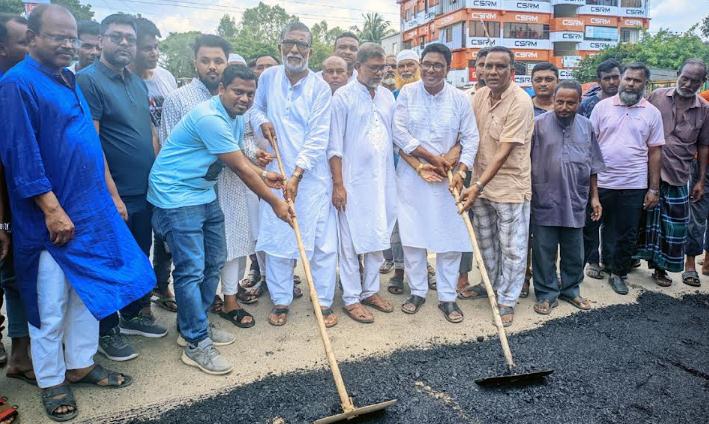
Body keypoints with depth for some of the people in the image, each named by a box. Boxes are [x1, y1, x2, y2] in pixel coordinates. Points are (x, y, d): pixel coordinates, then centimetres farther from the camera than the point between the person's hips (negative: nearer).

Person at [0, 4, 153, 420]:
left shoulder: (70, 81, 12)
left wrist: (112, 195, 13)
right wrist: (53, 210, -19)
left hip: (92, 212, 8)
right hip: (51, 218, -7)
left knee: (89, 293, 16)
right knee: (51, 305, 6)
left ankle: (81, 364, 32)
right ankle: (51, 381, 24)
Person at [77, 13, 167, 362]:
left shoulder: (138, 82, 11)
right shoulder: (88, 80, -12)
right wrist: (111, 194, -20)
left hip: (145, 191, 7)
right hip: (116, 196, -7)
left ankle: (134, 314, 36)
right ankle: (107, 331, 21)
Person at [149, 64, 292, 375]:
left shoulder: (236, 118, 9)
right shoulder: (209, 118, -24)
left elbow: (238, 160, 21)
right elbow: (240, 168, -22)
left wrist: (263, 174, 2)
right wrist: (275, 203, -15)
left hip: (205, 194, 10)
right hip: (176, 197, -10)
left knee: (213, 262, 13)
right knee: (191, 270, -8)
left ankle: (193, 325, 29)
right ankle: (196, 344, 3)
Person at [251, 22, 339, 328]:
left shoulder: (320, 88, -5)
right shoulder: (268, 77, 5)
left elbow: (318, 138, -11)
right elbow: (256, 109, 23)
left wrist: (296, 176, -18)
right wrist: (262, 121, -2)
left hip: (312, 174, -3)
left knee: (322, 240, 1)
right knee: (276, 237, 7)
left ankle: (325, 302, 15)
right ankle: (280, 301, 22)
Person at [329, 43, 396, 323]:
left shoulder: (387, 96, 11)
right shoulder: (343, 97, -6)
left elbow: (395, 137, 15)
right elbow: (335, 145, -9)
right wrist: (338, 184, -13)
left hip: (383, 180, 6)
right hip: (353, 181, -6)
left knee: (378, 237, 12)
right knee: (350, 241, 1)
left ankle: (371, 290, 27)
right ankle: (351, 298, 13)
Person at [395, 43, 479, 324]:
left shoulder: (459, 99, 1)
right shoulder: (407, 93, 0)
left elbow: (471, 138, 1)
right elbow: (399, 131, -7)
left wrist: (461, 170, -14)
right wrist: (431, 157, -12)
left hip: (446, 177, 0)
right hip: (411, 176, 0)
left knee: (450, 237, 2)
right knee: (412, 236, 5)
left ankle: (447, 297, 15)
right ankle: (417, 291, 22)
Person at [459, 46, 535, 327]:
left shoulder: (520, 103, -19)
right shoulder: (480, 95, 2)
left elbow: (504, 152, -23)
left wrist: (478, 185, -27)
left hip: (510, 186, -7)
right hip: (481, 183, 7)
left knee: (512, 248, 4)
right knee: (486, 241, 20)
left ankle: (506, 300, 19)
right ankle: (493, 284, 41)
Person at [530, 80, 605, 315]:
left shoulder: (586, 126, 6)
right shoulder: (538, 124, -6)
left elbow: (593, 166, 13)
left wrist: (594, 196, 12)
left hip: (576, 202, 4)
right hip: (545, 202, -3)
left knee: (574, 252, 14)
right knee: (544, 252, 5)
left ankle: (571, 290, 31)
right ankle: (546, 294, 18)